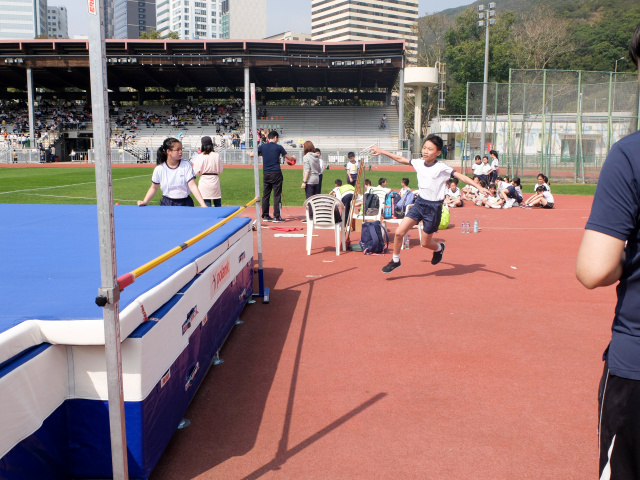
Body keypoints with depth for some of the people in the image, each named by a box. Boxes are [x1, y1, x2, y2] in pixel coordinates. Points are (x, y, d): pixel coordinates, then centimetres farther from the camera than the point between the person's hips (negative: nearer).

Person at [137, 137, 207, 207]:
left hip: (185, 204, -1)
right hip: (166, 203, 1)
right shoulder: (159, 169, -4)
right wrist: (144, 202, -4)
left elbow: (192, 186, -13)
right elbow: (154, 188, 8)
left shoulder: (186, 165, -6)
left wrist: (203, 204, -24)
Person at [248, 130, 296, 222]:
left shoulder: (262, 147, 4)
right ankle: (276, 216, -1)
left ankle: (265, 216, 13)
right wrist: (294, 158, 28)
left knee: (265, 195, 9)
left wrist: (250, 152, 30)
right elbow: (289, 158, 6)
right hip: (276, 173, -3)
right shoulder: (278, 147, -2)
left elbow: (251, 155, 7)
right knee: (277, 195, 0)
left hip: (266, 174, 3)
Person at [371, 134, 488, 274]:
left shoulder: (441, 168, -15)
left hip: (434, 207, -5)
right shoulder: (418, 163, 0)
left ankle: (439, 248, 43)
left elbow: (461, 176, -20)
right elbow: (401, 159, 14)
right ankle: (395, 261, 16)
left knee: (425, 243, 7)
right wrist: (381, 151, 19)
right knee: (399, 232, -6)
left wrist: (479, 187, -31)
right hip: (420, 203, 5)